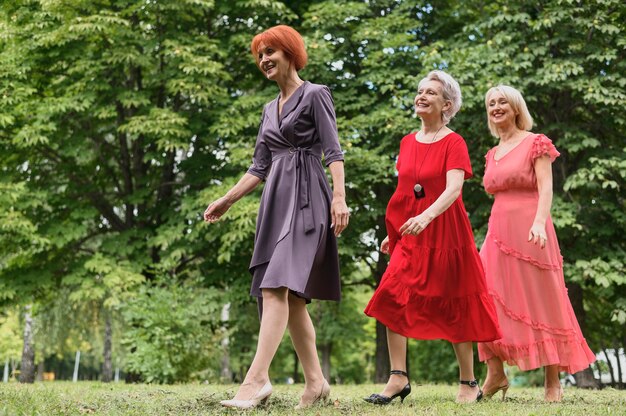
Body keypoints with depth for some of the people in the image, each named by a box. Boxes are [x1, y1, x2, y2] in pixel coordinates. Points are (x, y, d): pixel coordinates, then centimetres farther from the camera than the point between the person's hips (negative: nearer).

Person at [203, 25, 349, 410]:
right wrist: (227, 201, 19)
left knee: (276, 287, -21)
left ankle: (257, 378, -28)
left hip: (305, 198, -8)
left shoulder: (315, 95, 1)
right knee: (292, 298, 4)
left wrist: (339, 198, -20)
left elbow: (333, 152, -8)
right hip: (276, 202, 8)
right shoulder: (270, 109, 22)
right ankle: (315, 381, 9)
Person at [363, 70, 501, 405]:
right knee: (392, 299, -10)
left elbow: (453, 189, -22)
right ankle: (398, 378, -6)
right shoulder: (407, 142, 10)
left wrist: (426, 217, -37)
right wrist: (392, 232, 14)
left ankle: (469, 383, 15)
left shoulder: (453, 143, -7)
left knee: (453, 308, 2)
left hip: (443, 232, -5)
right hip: (410, 234, 5)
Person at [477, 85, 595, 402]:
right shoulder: (493, 153, 17)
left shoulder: (535, 143, -1)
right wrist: (497, 232, 16)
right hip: (498, 232, 6)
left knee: (541, 304, -2)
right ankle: (495, 375, 2)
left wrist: (539, 223, -26)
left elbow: (546, 189, -11)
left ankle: (553, 383, 4)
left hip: (528, 231, -6)